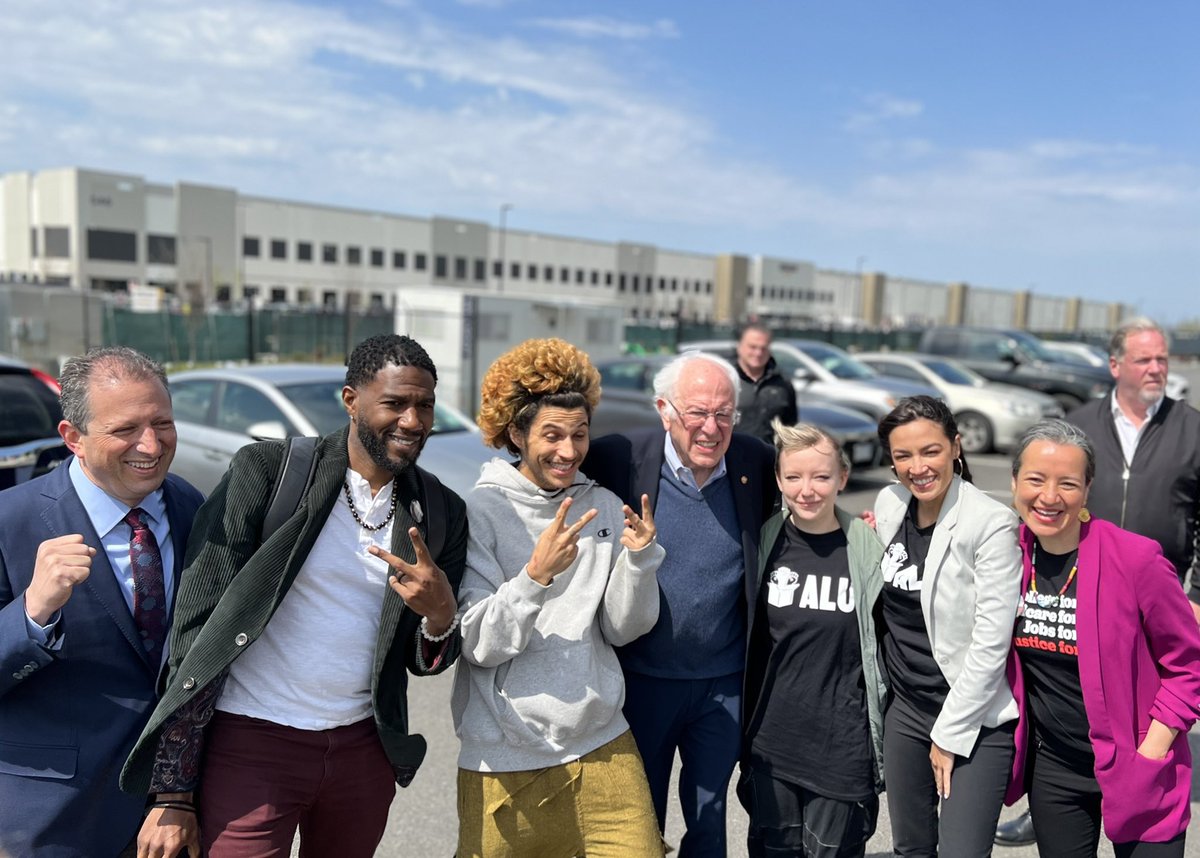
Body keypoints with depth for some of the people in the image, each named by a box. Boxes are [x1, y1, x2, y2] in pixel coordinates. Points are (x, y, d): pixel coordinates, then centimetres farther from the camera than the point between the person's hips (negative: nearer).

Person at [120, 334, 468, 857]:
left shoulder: (442, 513, 0)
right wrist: (173, 797, -9)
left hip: (364, 749, 4)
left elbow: (425, 662, 7)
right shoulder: (266, 471, -10)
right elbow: (197, 625, -9)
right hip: (252, 742, -3)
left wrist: (440, 615, -18)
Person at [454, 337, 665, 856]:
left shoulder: (604, 507, 1)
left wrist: (637, 557, -15)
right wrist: (535, 574, -28)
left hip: (602, 745, 3)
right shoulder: (481, 513, -10)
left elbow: (621, 630, 1)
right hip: (505, 760, -3)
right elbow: (478, 646, -14)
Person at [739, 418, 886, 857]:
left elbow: (884, 643, -1)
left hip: (842, 747, -2)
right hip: (770, 743, 2)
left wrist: (881, 737, 2)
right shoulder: (764, 543, -3)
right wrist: (743, 730, 7)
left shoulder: (867, 547, -8)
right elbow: (745, 641, 7)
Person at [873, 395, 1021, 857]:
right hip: (905, 707, 6)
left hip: (975, 717, -5)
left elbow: (991, 641, -18)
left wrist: (950, 733, -13)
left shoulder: (992, 523, -18)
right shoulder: (888, 505, 0)